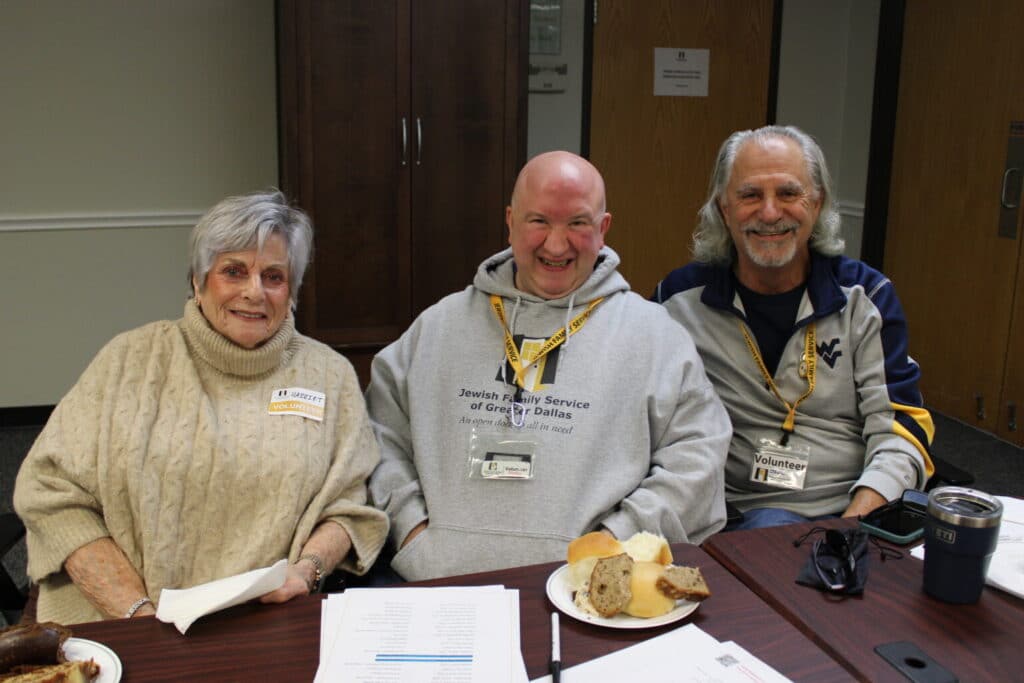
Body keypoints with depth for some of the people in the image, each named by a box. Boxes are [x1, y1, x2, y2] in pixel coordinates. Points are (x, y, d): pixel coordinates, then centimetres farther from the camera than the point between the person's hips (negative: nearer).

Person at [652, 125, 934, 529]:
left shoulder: (866, 296, 6)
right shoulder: (681, 297, 5)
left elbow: (901, 427, 1)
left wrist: (855, 525, -17)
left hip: (858, 511, 2)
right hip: (739, 510, -2)